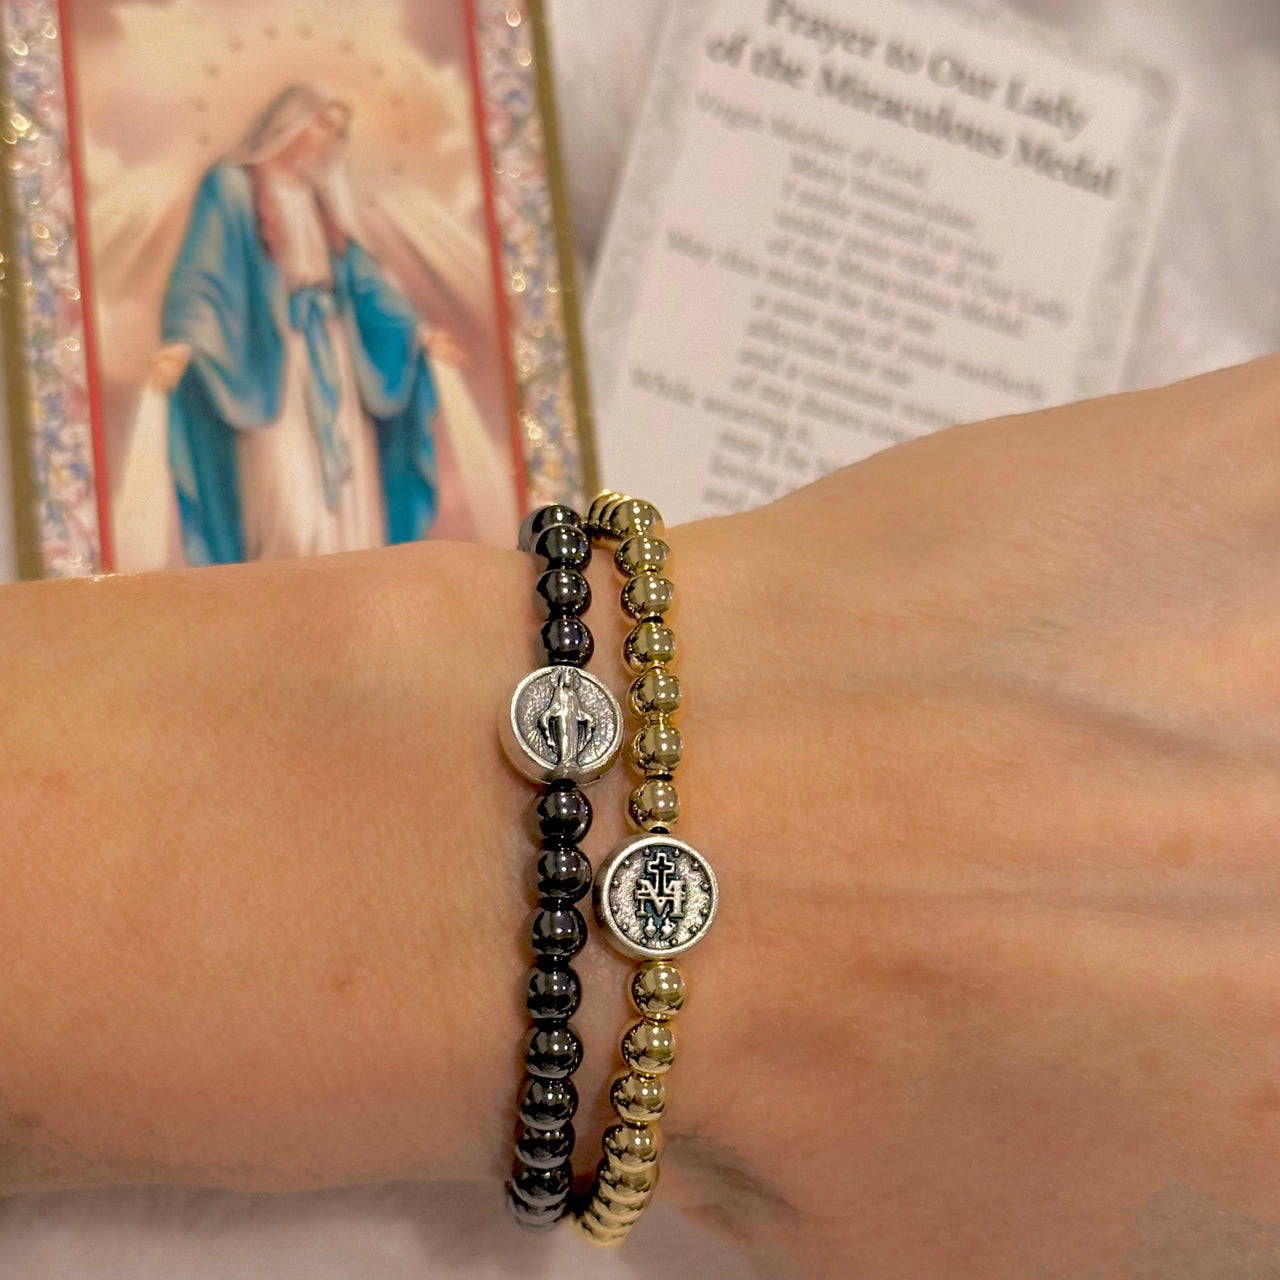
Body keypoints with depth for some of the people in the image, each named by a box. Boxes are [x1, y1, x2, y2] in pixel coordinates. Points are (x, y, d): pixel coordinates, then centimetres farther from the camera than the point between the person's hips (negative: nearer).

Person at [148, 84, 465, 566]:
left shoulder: (322, 194, 17)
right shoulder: (233, 186, -3)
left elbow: (358, 273, 23)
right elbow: (204, 272, -11)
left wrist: (415, 329, 22)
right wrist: (184, 341, -26)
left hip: (332, 357, 7)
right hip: (272, 362, -7)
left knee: (346, 488, 3)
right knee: (288, 503, -13)